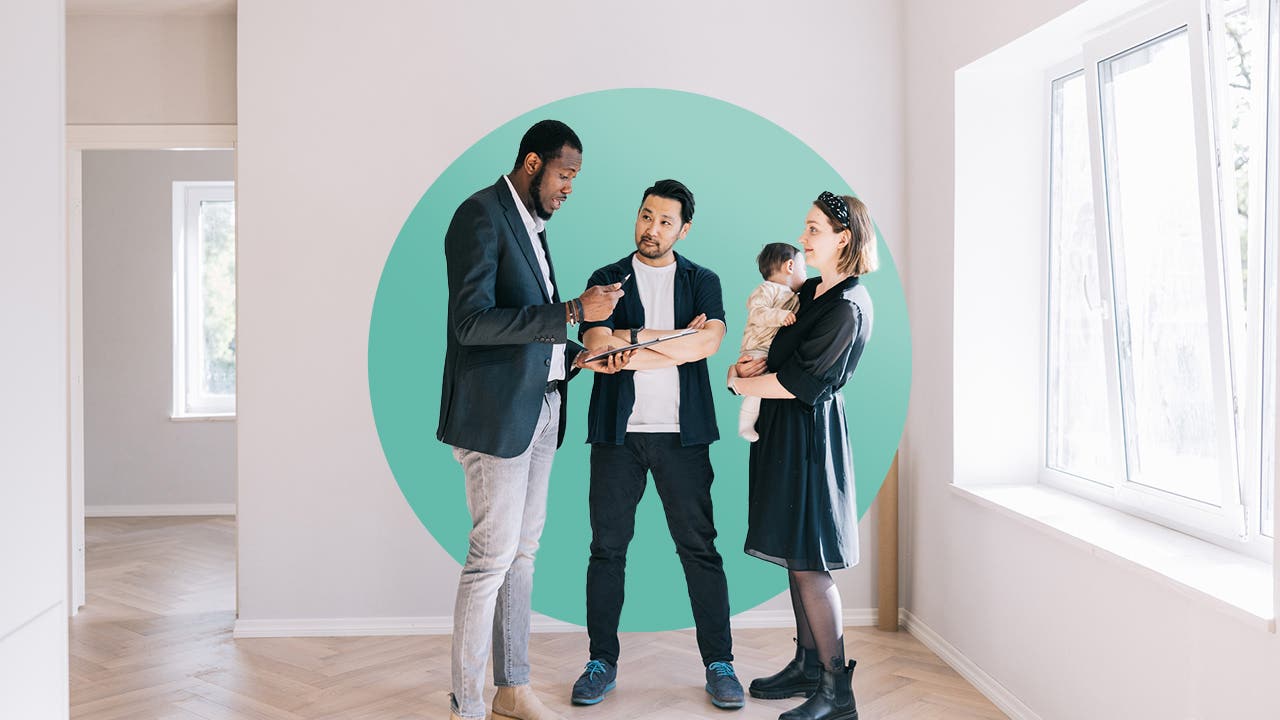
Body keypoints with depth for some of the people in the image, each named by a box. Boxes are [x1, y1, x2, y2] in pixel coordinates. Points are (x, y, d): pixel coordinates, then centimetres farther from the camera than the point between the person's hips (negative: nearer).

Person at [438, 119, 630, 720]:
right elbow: (472, 322, -22)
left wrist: (581, 356, 8)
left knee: (522, 550, 13)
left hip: (542, 407, 9)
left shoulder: (532, 225, 18)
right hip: (497, 412, -9)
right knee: (492, 556, -5)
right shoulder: (481, 214, -11)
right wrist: (574, 311, -22)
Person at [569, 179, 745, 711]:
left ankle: (719, 663, 11)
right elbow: (597, 347, -8)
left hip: (681, 433, 0)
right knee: (607, 548, 4)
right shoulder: (608, 280, 9)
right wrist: (677, 340, -8)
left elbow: (710, 341, -9)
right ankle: (603, 661, 17)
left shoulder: (702, 281, 10)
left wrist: (636, 338, -10)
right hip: (617, 432, 1)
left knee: (699, 548, 1)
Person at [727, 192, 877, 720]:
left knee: (809, 564, -5)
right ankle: (808, 666, 25)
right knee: (796, 558, 14)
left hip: (809, 434, -9)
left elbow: (800, 381, -19)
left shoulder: (847, 307, -17)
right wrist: (758, 363, -2)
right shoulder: (811, 290, 12)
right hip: (785, 431, 9)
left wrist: (740, 383, -5)